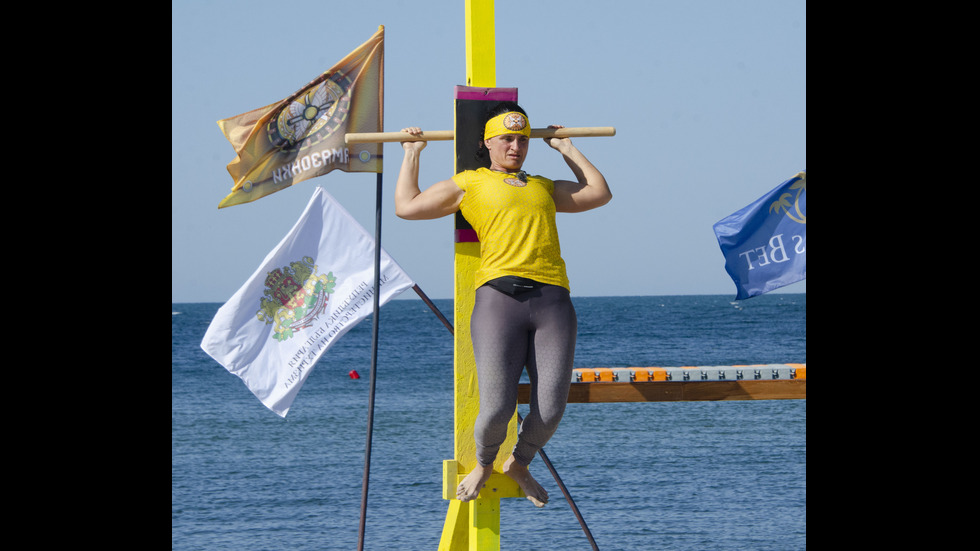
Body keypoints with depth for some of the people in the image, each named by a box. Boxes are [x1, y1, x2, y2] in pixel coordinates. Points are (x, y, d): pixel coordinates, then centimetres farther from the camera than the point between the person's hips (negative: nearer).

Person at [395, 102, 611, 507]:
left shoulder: (543, 187, 29)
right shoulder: (469, 184, 18)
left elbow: (599, 193, 28)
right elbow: (406, 207, 16)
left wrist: (567, 150, 33)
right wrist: (411, 155, 25)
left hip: (552, 302, 3)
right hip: (498, 296, -3)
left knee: (550, 410, -8)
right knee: (497, 408, -14)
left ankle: (519, 464, 23)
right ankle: (483, 464, 19)